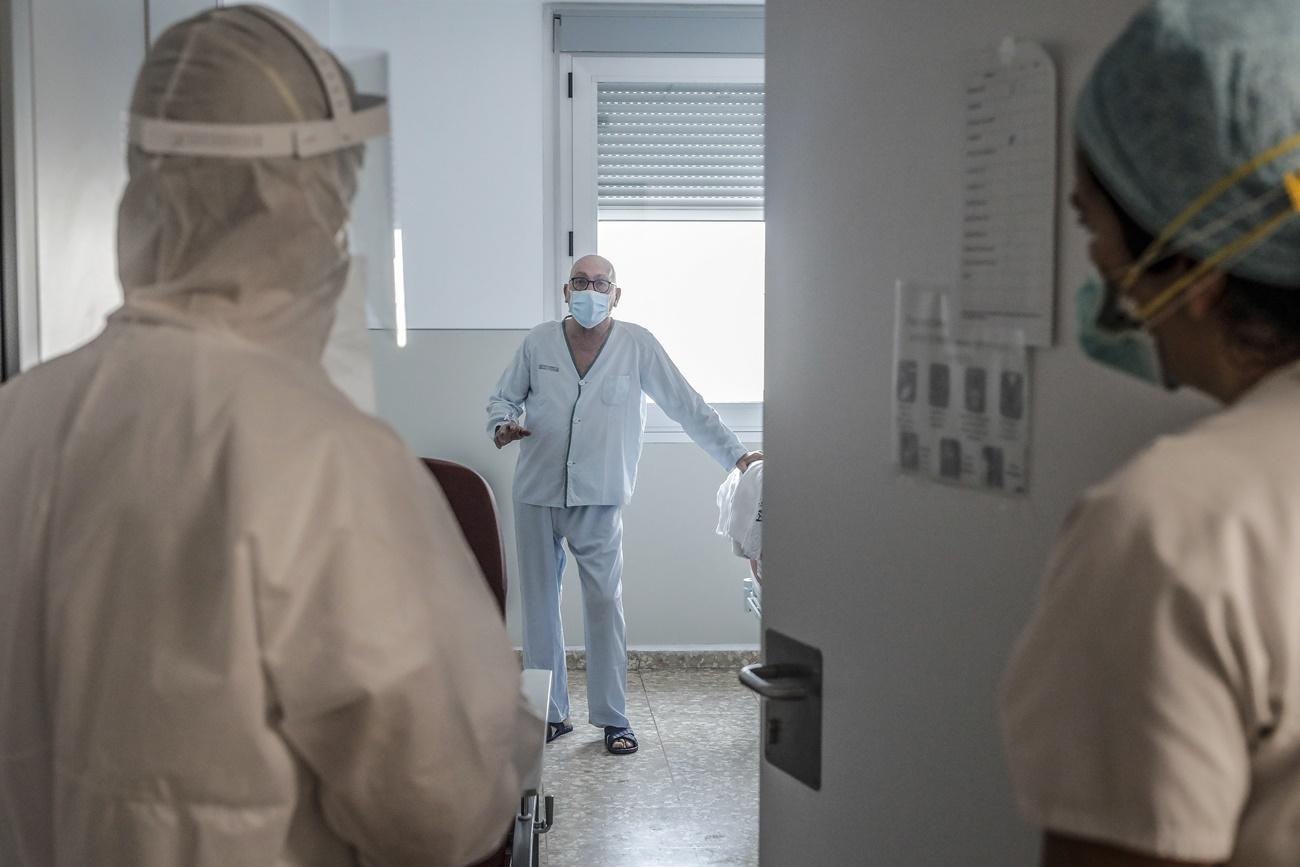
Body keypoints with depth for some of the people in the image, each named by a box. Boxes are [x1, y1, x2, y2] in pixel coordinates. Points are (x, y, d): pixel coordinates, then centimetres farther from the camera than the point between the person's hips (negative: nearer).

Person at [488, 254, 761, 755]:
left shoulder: (637, 346, -5)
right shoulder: (538, 342, 0)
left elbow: (687, 407, -1)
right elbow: (503, 396, 12)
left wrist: (736, 456, -3)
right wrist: (502, 425, -11)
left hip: (599, 500, -2)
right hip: (536, 494, 2)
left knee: (605, 606, -2)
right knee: (539, 607, 7)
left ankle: (612, 718, 9)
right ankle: (550, 714, 18)